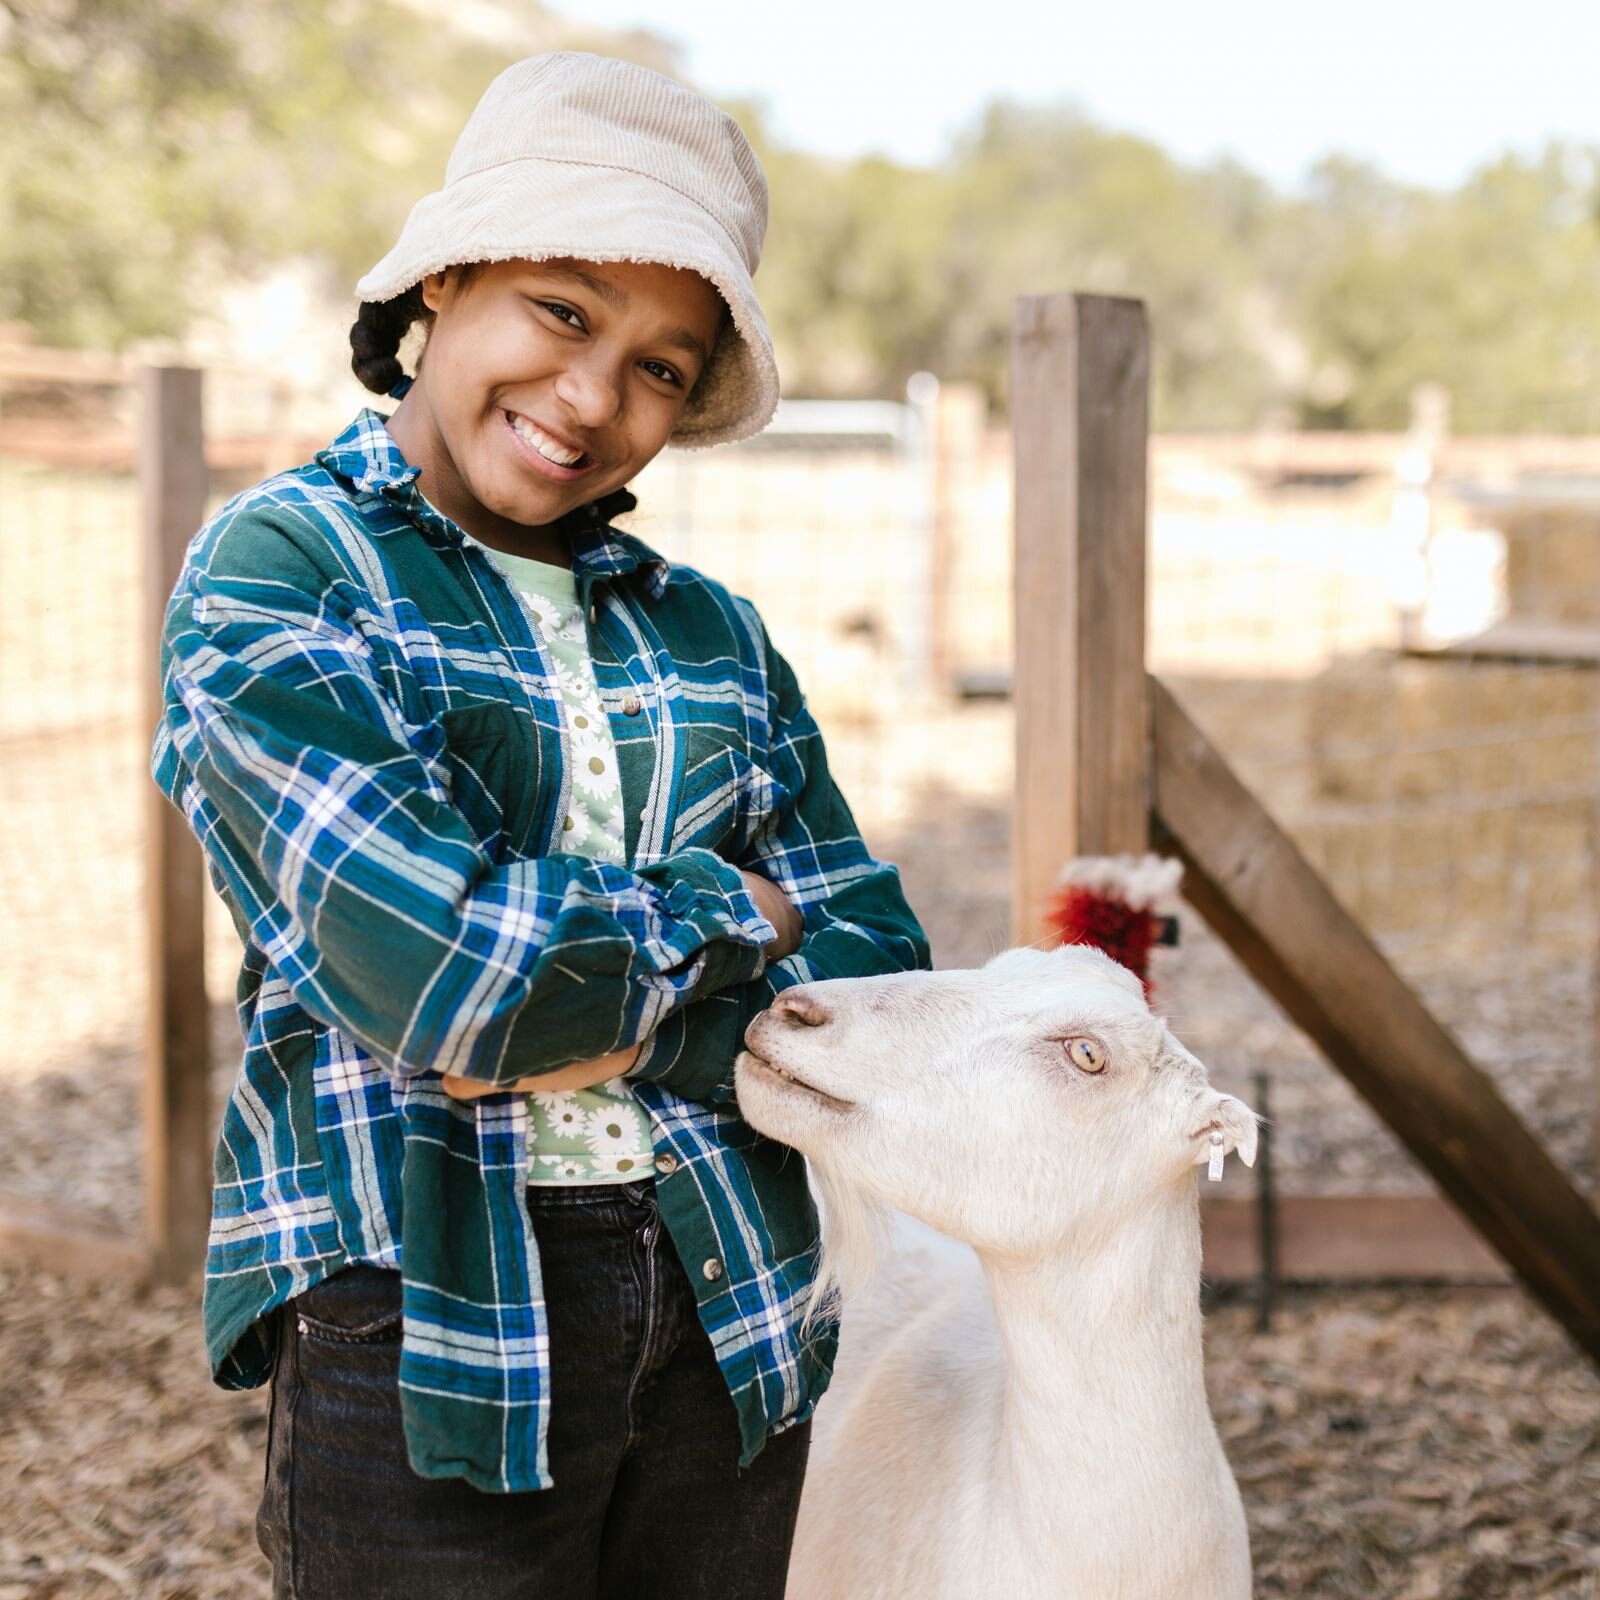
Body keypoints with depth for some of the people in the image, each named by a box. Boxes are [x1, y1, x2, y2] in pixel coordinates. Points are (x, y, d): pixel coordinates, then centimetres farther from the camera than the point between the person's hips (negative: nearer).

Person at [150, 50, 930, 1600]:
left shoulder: (707, 631, 9)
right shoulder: (277, 569, -7)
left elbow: (874, 978, 2)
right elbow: (437, 967, -20)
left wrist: (614, 1027, -12)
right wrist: (727, 910, -6)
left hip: (734, 1322, 5)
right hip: (425, 1325, -5)